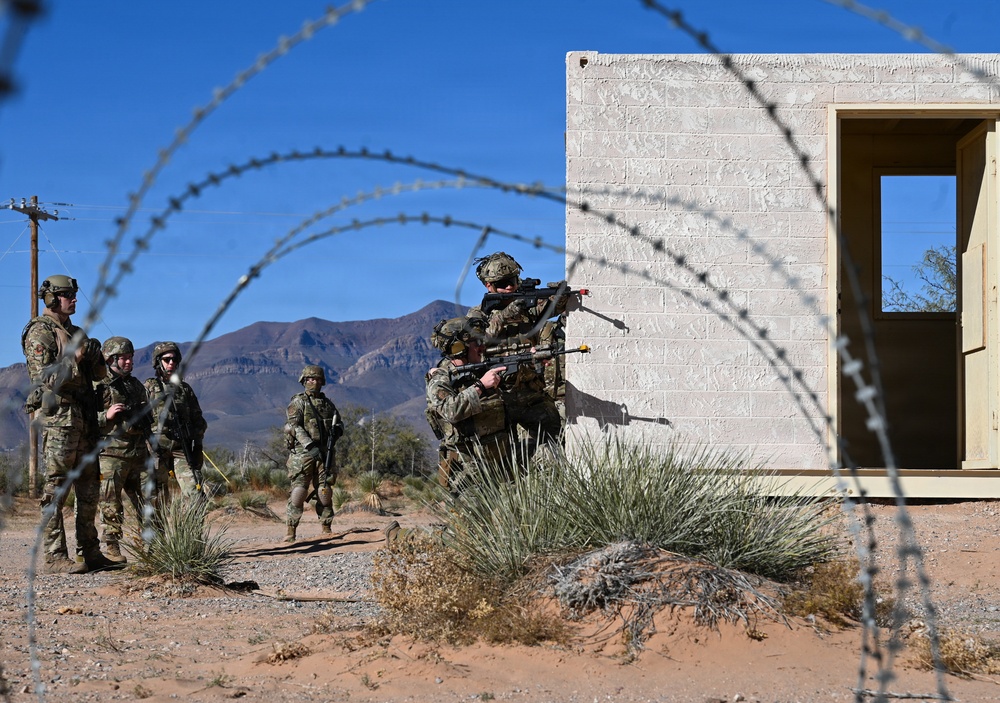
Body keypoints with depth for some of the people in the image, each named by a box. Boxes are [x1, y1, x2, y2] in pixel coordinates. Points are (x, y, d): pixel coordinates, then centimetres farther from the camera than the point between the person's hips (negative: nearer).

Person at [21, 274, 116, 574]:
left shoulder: (75, 332, 20)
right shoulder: (40, 332, -5)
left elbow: (100, 373, 19)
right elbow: (43, 377, -15)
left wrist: (93, 353, -1)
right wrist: (74, 359, -18)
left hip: (84, 417, 9)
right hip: (58, 416, -9)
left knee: (89, 486, 10)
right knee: (57, 486, -8)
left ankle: (89, 552, 16)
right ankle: (55, 557, -8)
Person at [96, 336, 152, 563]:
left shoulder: (136, 385, 17)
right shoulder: (99, 386, -4)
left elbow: (148, 420, 28)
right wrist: (106, 415, -21)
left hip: (138, 454, 6)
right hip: (111, 455, -6)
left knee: (148, 500, 4)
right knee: (111, 504, -3)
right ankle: (111, 548, 4)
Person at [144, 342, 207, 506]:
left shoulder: (185, 388, 14)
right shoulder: (149, 388, 5)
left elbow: (197, 420, 16)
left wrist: (198, 446, 8)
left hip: (182, 450, 2)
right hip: (157, 450, -2)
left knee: (195, 495, -10)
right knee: (160, 498, 3)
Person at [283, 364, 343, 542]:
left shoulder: (328, 403, 16)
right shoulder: (297, 402, -2)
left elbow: (339, 422, 25)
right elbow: (293, 426, -13)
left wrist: (337, 429, -1)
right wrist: (310, 445, -24)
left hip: (324, 454, 5)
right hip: (302, 454, -5)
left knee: (325, 492, 4)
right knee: (298, 492, -9)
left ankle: (326, 529, 12)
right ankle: (291, 532, -7)